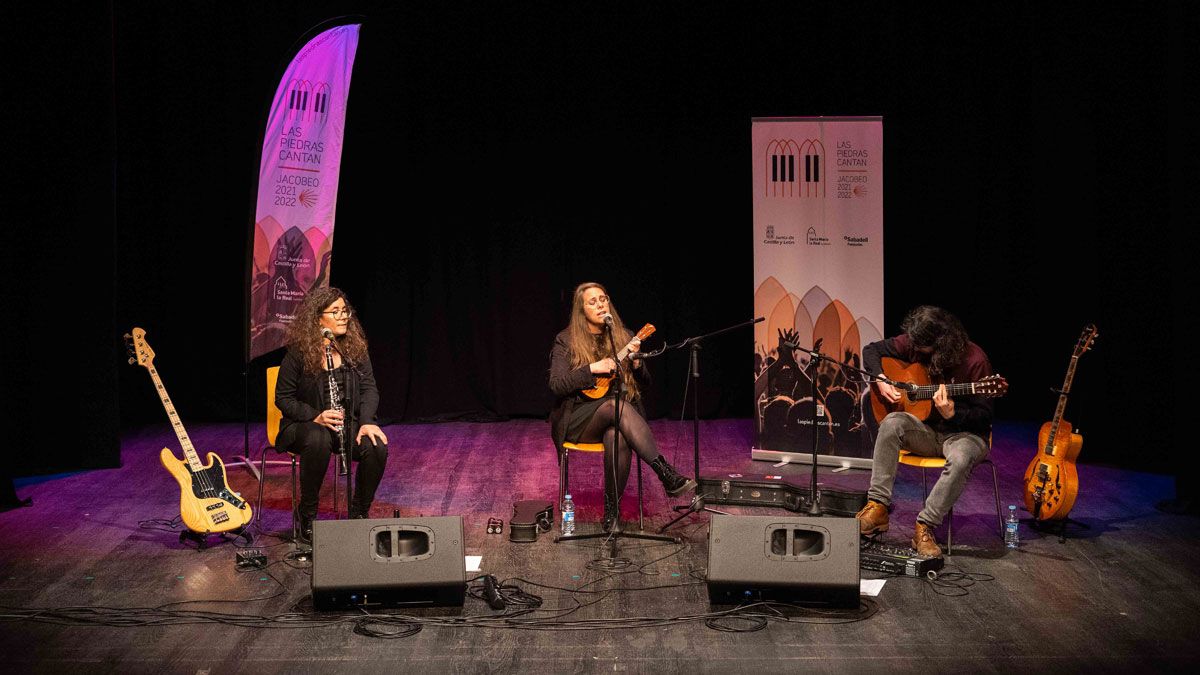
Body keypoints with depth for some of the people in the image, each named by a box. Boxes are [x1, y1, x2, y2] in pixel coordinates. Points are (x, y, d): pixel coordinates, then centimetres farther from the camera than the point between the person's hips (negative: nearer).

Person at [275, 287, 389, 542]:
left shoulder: (355, 347, 2)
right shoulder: (299, 352, -9)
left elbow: (369, 388, 3)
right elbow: (283, 398, -5)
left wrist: (366, 422, -15)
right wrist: (316, 416, -21)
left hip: (350, 422, 3)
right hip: (307, 424, -3)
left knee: (377, 447, -28)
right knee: (318, 441, -39)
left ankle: (359, 513, -4)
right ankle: (308, 516, -18)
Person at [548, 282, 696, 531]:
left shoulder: (622, 337, 11)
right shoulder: (567, 341, 1)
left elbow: (643, 381, 13)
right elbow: (556, 385, -9)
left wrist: (635, 363, -9)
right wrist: (592, 369, -18)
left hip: (615, 418, 3)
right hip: (578, 420, -2)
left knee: (618, 436, -36)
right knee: (615, 405, -36)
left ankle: (612, 509, -24)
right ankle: (666, 474, -42)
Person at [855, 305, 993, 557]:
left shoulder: (973, 360, -17)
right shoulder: (912, 343, -3)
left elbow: (984, 417, -14)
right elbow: (872, 350, 10)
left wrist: (952, 414, -33)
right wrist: (881, 382, -8)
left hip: (963, 432, -4)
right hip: (925, 430, 4)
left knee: (961, 458, -39)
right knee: (892, 422, -29)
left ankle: (925, 527, -30)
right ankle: (878, 507, -30)